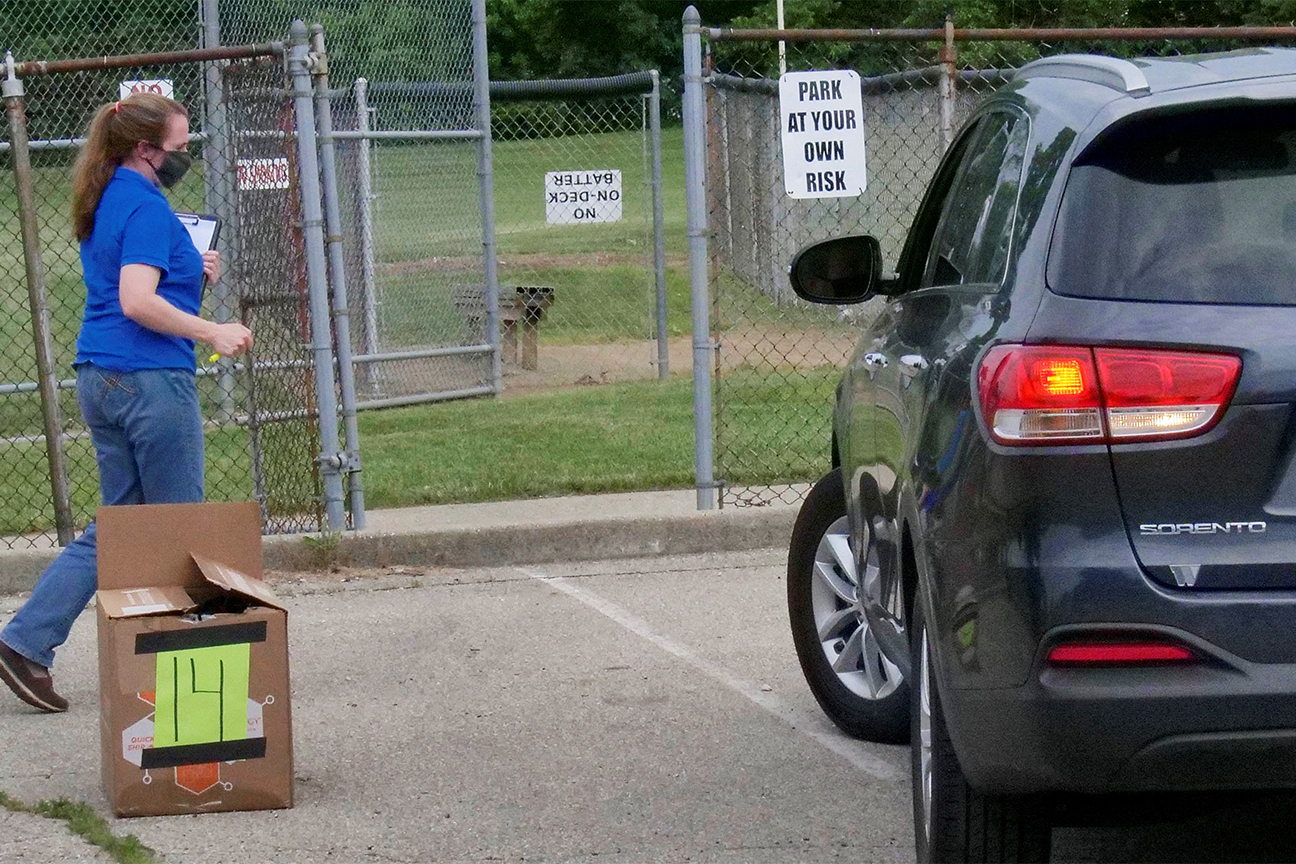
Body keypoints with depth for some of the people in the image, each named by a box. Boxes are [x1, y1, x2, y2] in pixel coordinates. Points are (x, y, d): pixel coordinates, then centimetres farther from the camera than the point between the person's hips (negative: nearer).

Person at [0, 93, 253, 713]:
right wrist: (213, 332, -20)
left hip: (100, 379, 9)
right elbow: (137, 302, -24)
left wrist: (191, 274, 16)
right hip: (151, 379, -9)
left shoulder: (102, 203, 16)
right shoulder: (146, 207, -14)